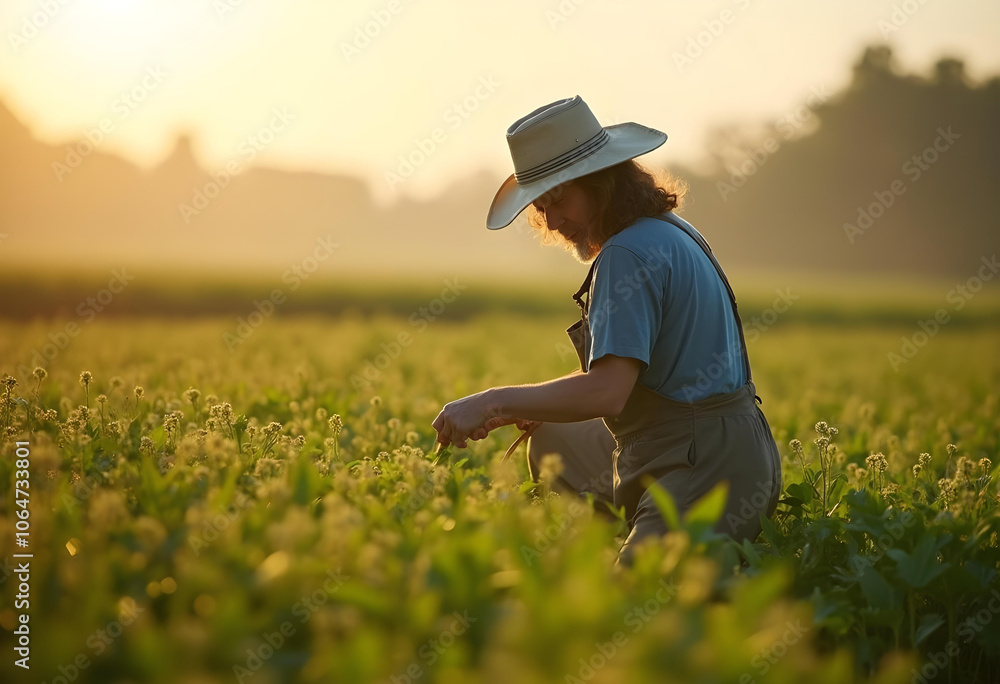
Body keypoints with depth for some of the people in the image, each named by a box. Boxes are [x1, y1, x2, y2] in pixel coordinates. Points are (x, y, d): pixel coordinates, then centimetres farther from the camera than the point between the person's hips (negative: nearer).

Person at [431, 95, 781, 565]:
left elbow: (607, 392, -26)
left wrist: (493, 402, -20)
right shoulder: (670, 230, 15)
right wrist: (536, 407, 17)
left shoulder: (628, 255, -16)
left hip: (704, 475, -11)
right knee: (551, 440, 28)